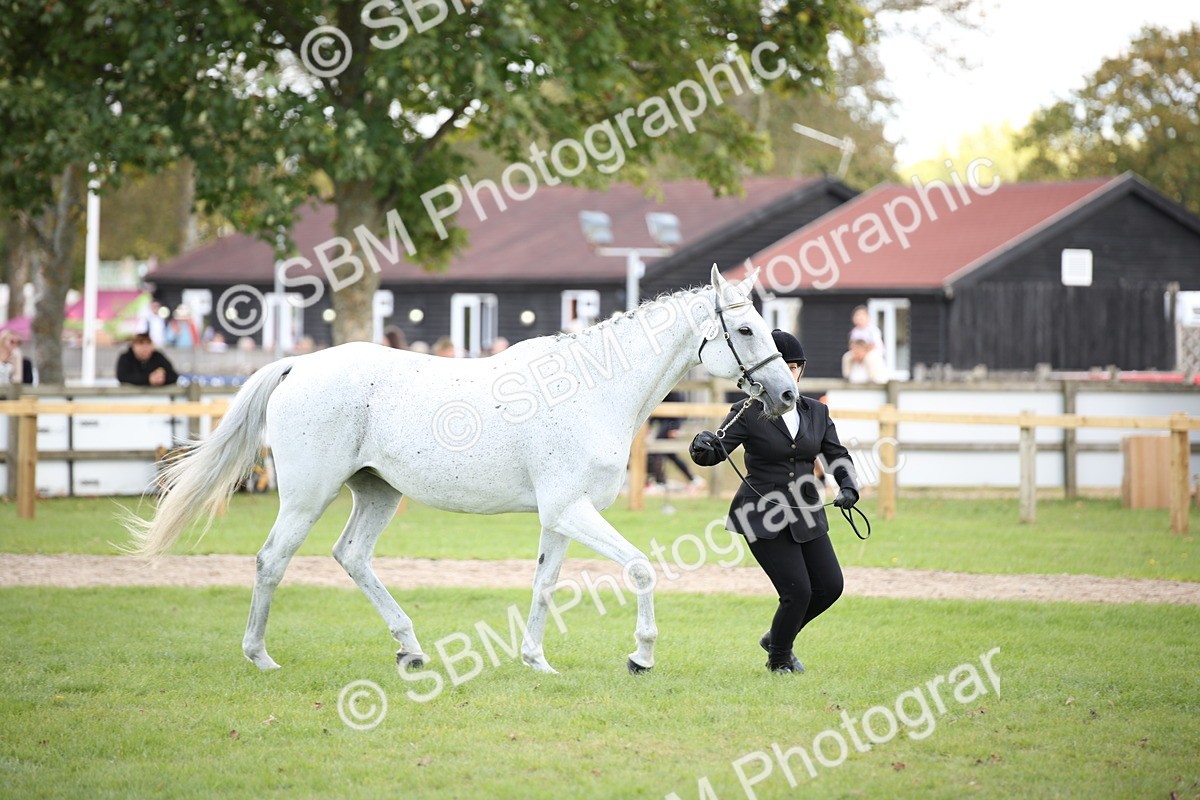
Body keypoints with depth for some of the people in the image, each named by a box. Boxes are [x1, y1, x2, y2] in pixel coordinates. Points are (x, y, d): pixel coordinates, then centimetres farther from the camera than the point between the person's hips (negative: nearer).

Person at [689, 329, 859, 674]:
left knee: (830, 587, 4)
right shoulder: (748, 412, -7)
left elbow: (836, 455, 9)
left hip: (806, 516, 6)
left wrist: (848, 488, -10)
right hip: (763, 518, -6)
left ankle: (777, 637, 30)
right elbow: (718, 451, -15)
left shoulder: (817, 412, 7)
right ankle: (778, 659, 15)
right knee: (798, 591, -11)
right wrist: (702, 448, -39)